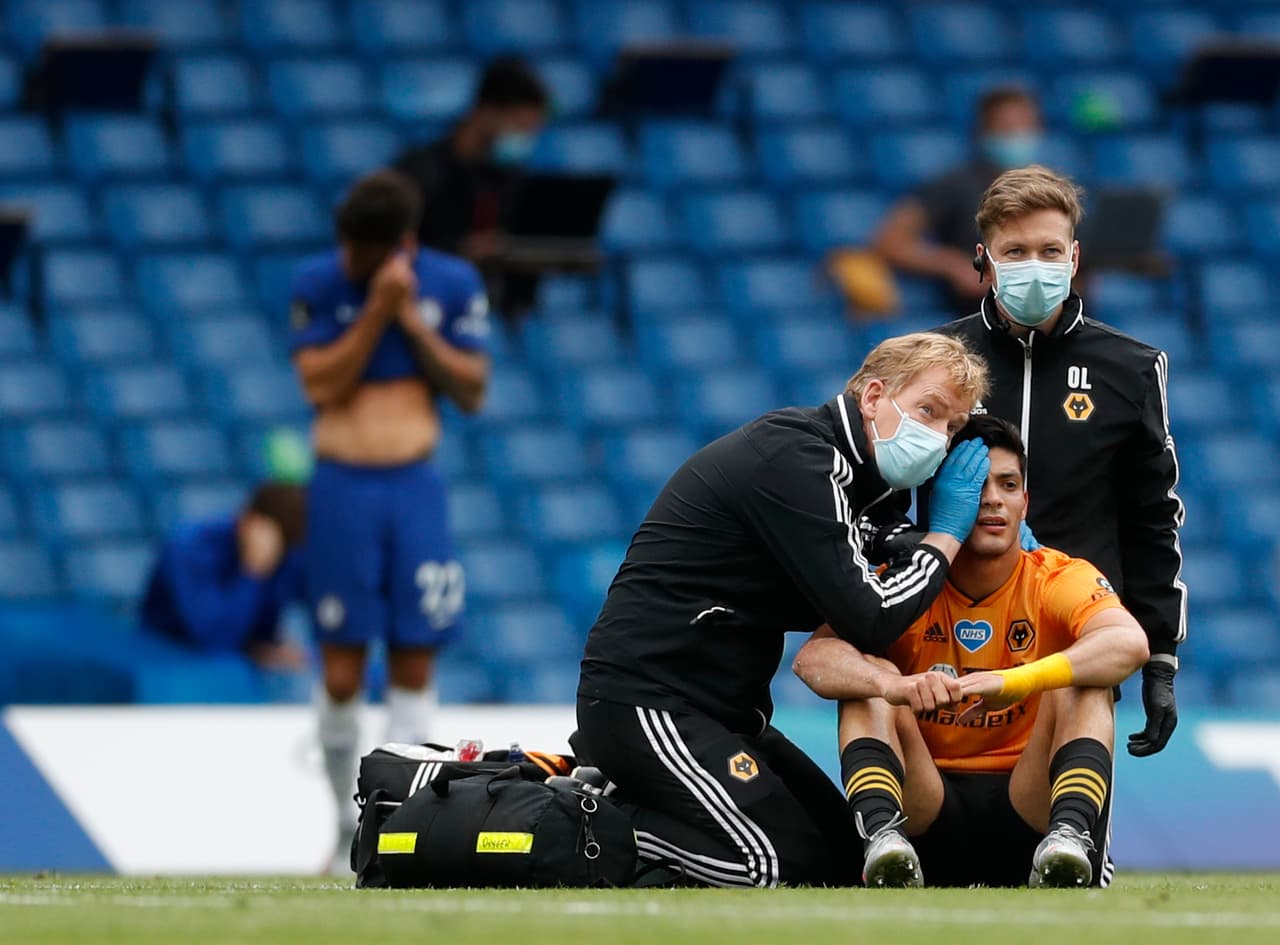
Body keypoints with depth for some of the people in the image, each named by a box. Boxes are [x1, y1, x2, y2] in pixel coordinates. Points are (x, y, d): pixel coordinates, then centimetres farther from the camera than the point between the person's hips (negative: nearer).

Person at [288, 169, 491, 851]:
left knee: (413, 667, -2)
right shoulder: (319, 284, -1)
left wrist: (412, 320, -9)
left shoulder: (451, 284, 3)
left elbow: (472, 391, 1)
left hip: (416, 489, 1)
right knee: (341, 674, -2)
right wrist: (376, 311, -16)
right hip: (342, 488, -1)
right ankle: (348, 823, 16)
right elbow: (320, 384, -9)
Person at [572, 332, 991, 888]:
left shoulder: (827, 465, 14)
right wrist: (948, 534, -7)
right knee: (796, 866, -19)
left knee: (847, 849, 11)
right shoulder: (792, 457, -18)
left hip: (719, 711, 11)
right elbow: (868, 622, -22)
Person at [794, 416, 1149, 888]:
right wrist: (896, 685, -43)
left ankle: (1070, 834, -42)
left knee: (1081, 682, -19)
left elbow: (1129, 643, -27)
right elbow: (813, 657, -20)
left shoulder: (1059, 580, -4)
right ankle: (882, 836, -40)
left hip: (1025, 815, -1)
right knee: (869, 677, -17)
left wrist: (1013, 681, -44)